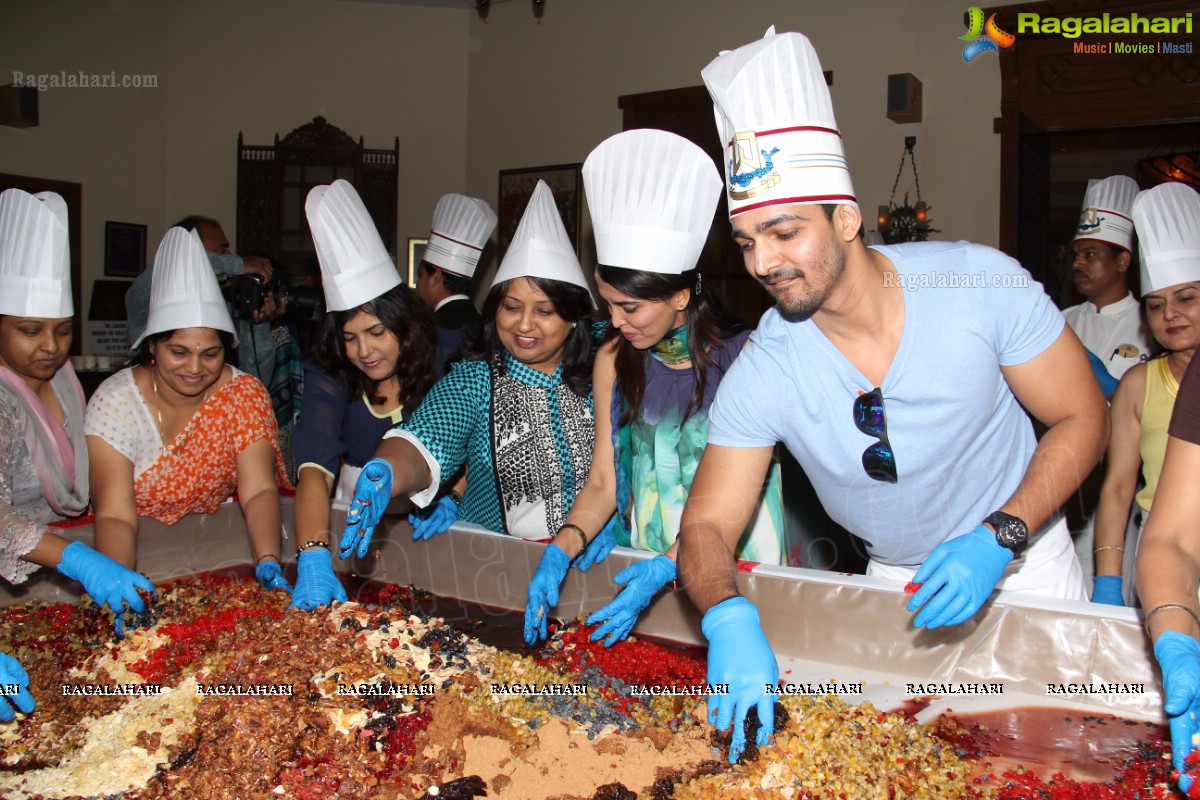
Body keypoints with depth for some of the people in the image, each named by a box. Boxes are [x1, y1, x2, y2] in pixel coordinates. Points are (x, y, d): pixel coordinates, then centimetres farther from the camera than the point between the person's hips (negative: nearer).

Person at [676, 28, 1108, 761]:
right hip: (894, 581, 1)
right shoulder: (760, 374, -23)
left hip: (1024, 558, 0)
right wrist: (730, 617, -42)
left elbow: (1083, 419, -14)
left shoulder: (982, 285, -25)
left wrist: (998, 538, -28)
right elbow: (707, 526, -20)